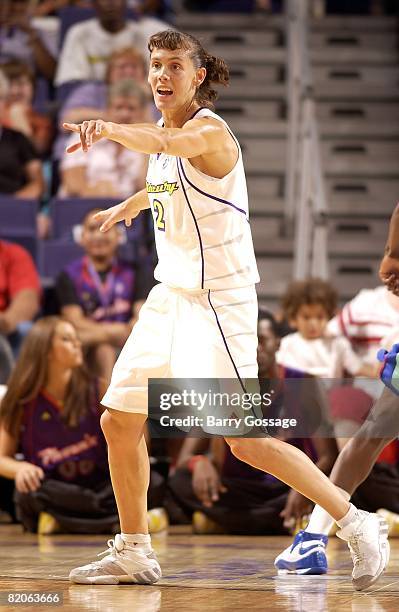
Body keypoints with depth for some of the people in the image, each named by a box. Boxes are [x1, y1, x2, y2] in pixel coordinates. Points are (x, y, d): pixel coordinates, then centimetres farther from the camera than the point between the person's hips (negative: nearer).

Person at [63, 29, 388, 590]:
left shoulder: (209, 130, -16)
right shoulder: (169, 133, 11)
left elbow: (167, 145, -41)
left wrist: (107, 128, -51)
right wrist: (134, 202, 50)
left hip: (219, 301, -9)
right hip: (170, 295, 9)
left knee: (247, 440, -12)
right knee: (119, 422, 7)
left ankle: (358, 524, 0)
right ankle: (133, 555, 20)